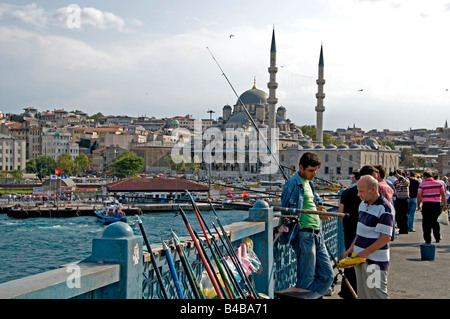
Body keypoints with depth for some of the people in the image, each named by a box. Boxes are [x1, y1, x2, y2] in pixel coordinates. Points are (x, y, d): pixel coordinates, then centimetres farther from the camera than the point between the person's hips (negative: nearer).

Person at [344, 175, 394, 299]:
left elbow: (386, 237, -21)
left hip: (375, 261, -9)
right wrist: (352, 247, 14)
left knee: (377, 293, -5)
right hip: (360, 257, 9)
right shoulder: (363, 204, 10)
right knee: (362, 293, 15)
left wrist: (365, 252, -21)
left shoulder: (384, 209, -18)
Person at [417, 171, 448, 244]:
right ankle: (437, 238, 17)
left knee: (426, 222, 5)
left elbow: (419, 196, -5)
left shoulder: (422, 184, -1)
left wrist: (418, 205, 4)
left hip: (426, 204, -3)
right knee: (434, 221, 17)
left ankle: (428, 239, 4)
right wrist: (444, 204, 8)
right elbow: (443, 195, 4)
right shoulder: (439, 183, 6)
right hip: (437, 204, 3)